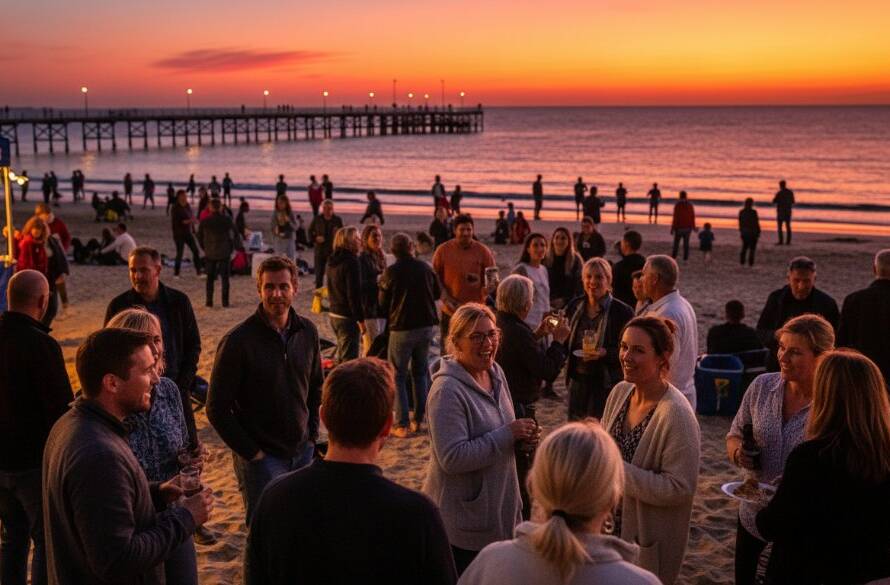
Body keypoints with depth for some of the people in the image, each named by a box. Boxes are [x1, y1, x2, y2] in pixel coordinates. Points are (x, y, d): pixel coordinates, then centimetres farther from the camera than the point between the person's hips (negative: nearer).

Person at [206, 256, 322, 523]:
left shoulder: (307, 331, 1)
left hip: (302, 452, 5)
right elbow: (217, 409, -11)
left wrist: (312, 434, 7)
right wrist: (251, 452, -11)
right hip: (262, 458, -5)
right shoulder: (238, 340, -15)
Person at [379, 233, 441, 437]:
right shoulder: (425, 267, -1)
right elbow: (438, 293, 13)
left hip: (402, 328, -4)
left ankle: (402, 425, -1)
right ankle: (419, 419, 18)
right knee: (420, 372, 17)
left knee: (398, 376, 4)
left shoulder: (391, 272, -12)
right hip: (427, 325, 4)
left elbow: (383, 303, -2)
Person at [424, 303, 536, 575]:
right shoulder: (447, 390, -23)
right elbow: (452, 458, -28)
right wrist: (508, 434, -24)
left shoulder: (496, 374, 4)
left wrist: (520, 436, -3)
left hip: (499, 511, 8)